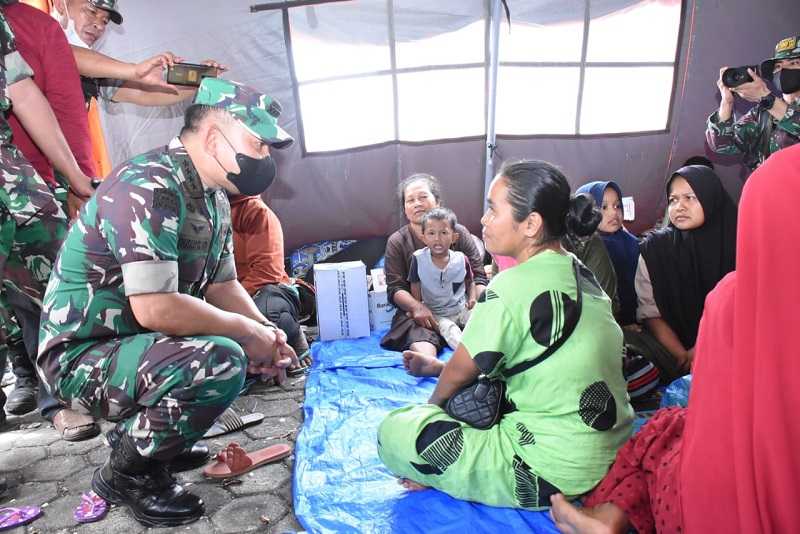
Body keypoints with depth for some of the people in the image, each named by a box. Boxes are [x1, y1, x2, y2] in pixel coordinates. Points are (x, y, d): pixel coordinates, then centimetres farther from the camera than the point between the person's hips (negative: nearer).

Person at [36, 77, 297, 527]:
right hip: (82, 355, -9)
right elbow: (155, 309, -33)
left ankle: (142, 432, 16)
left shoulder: (214, 198, 5)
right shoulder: (148, 188, -25)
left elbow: (222, 285, 9)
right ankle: (128, 471, -4)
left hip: (139, 340, 9)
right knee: (222, 362, -30)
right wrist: (247, 331, -21)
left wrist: (266, 335, -8)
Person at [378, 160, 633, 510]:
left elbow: (460, 372, -7)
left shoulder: (514, 287, -21)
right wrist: (439, 365, 15)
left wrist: (433, 403, 13)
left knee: (394, 432, -6)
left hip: (555, 473, -9)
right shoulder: (580, 272, 5)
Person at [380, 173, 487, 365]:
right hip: (421, 313, -1)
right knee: (422, 352, -36)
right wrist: (417, 306, -21)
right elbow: (395, 288, 0)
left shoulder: (459, 232, 10)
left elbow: (478, 276, 7)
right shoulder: (397, 241, 8)